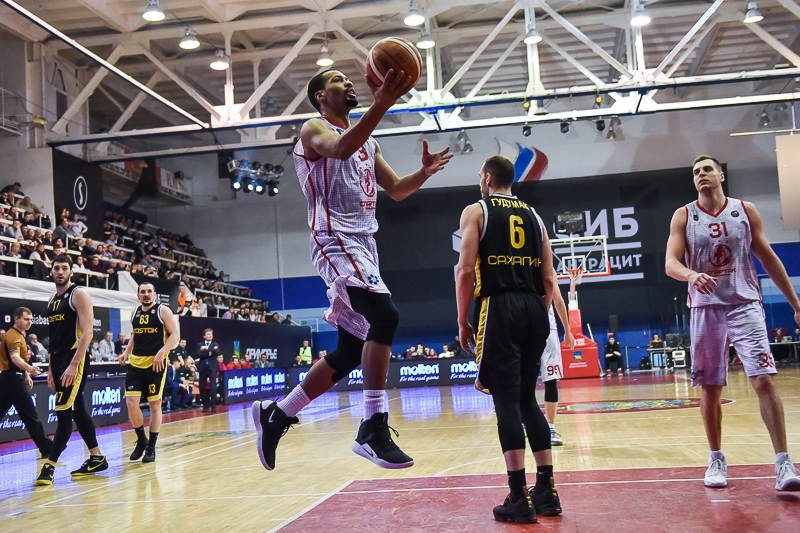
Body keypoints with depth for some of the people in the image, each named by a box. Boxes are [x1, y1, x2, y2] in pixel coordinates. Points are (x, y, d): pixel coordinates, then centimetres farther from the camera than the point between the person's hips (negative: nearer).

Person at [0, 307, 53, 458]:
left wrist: (26, 375, 27)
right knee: (30, 416, -6)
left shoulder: (18, 334, 18)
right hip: (14, 379, -10)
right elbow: (14, 357, -32)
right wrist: (28, 368, -50)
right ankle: (47, 448, -3)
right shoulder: (13, 336, -14)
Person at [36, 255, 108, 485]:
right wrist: (51, 368, 15)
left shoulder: (79, 294, -7)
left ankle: (49, 465, -8)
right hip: (58, 360, 8)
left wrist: (73, 365, -21)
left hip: (75, 359, -8)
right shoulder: (52, 300, 17)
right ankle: (97, 458, 19)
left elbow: (87, 332, -15)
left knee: (64, 412, -10)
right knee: (77, 410, 11)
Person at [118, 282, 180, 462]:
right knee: (131, 402, -6)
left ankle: (151, 447, 12)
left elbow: (175, 334, -9)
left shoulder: (163, 310, -3)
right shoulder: (135, 313, 13)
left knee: (155, 404, 2)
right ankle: (141, 440, 15)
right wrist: (126, 353, 11)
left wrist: (161, 352, -22)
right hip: (135, 363, 4)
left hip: (156, 364, -4)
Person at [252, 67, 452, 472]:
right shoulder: (314, 130, -1)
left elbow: (395, 190, 23)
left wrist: (424, 173, 3)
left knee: (350, 352, 8)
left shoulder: (368, 141, 24)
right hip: (335, 242, -9)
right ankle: (373, 430, -24)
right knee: (384, 316, -28)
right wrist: (381, 105, -35)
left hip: (364, 245, 9)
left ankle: (276, 414, 20)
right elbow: (341, 148, -25)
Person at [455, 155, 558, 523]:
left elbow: (466, 270, -7)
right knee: (527, 399, 13)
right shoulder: (533, 216, 18)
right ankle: (547, 492, 14)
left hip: (499, 307, -5)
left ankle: (520, 499, -4)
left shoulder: (475, 211, 4)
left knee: (506, 400, -4)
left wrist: (463, 322, -1)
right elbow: (549, 280, 12)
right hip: (534, 307, 5)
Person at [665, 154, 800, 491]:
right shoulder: (683, 216, 4)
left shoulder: (745, 211, 6)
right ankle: (716, 460, 20)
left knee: (764, 380, -12)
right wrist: (691, 275, -30)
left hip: (745, 305, 0)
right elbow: (670, 263, -6)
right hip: (706, 308, 0)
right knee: (710, 388, 5)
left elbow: (768, 259, 11)